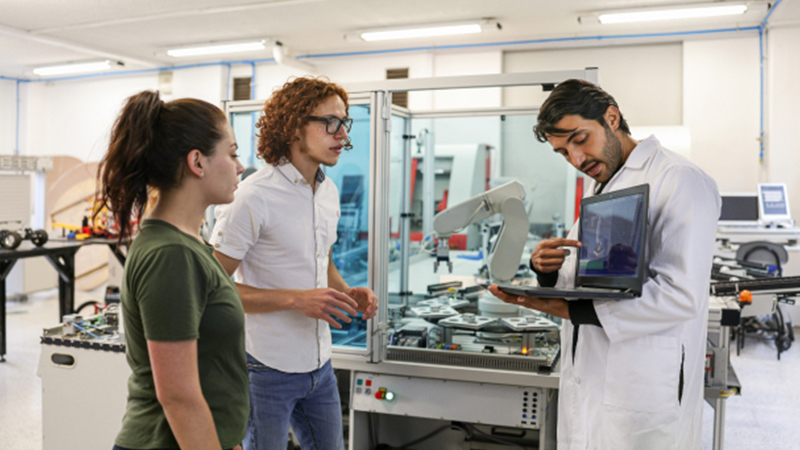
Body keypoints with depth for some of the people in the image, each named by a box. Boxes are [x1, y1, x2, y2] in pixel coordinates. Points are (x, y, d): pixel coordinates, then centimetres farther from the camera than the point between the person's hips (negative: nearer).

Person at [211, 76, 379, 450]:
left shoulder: (329, 191, 8)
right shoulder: (253, 198, -18)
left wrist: (347, 292, 0)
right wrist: (296, 299, -25)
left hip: (319, 364, 7)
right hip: (267, 369, -7)